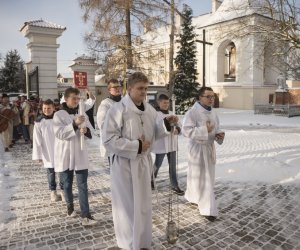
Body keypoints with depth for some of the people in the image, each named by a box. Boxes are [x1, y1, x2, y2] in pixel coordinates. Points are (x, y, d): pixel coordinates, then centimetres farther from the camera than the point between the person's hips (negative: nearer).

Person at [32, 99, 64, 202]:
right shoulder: (39, 122, -9)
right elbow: (37, 140, -6)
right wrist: (38, 155, -7)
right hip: (48, 153, -1)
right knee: (51, 172, 12)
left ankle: (63, 190, 26)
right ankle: (53, 191, 29)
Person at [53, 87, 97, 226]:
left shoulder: (82, 114, 5)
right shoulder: (59, 115, -6)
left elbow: (91, 132, 4)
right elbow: (60, 134, -18)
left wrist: (86, 131, -19)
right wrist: (75, 124, -29)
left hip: (80, 155, 2)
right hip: (65, 155, -2)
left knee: (83, 185, -1)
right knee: (67, 184, 14)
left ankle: (85, 215, 1)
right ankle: (70, 205, 38)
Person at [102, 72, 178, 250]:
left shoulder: (149, 109, 5)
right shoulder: (118, 110, -16)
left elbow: (155, 132, 11)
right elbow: (109, 140, -21)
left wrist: (166, 124, -9)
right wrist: (136, 146, -20)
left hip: (144, 162, 7)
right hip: (125, 164, -6)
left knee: (143, 205, 19)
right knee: (127, 206, 7)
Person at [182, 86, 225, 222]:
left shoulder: (213, 113, 9)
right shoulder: (192, 112, -16)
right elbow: (186, 130, -24)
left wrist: (219, 135, -3)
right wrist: (204, 130, -25)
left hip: (210, 148, 8)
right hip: (198, 149, -8)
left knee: (208, 177, 17)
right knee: (200, 178, -1)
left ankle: (193, 197, 39)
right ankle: (208, 209, 8)